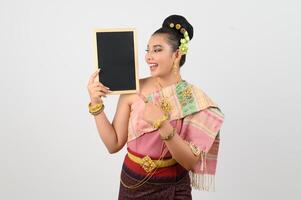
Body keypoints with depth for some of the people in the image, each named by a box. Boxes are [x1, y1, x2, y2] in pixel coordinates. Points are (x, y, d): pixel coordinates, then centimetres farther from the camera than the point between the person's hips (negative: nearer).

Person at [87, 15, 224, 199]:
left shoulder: (196, 100, -13)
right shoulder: (133, 90, -9)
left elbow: (190, 162, -17)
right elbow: (114, 144, -6)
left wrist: (162, 124, -28)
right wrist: (96, 105, -16)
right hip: (131, 185, 2)